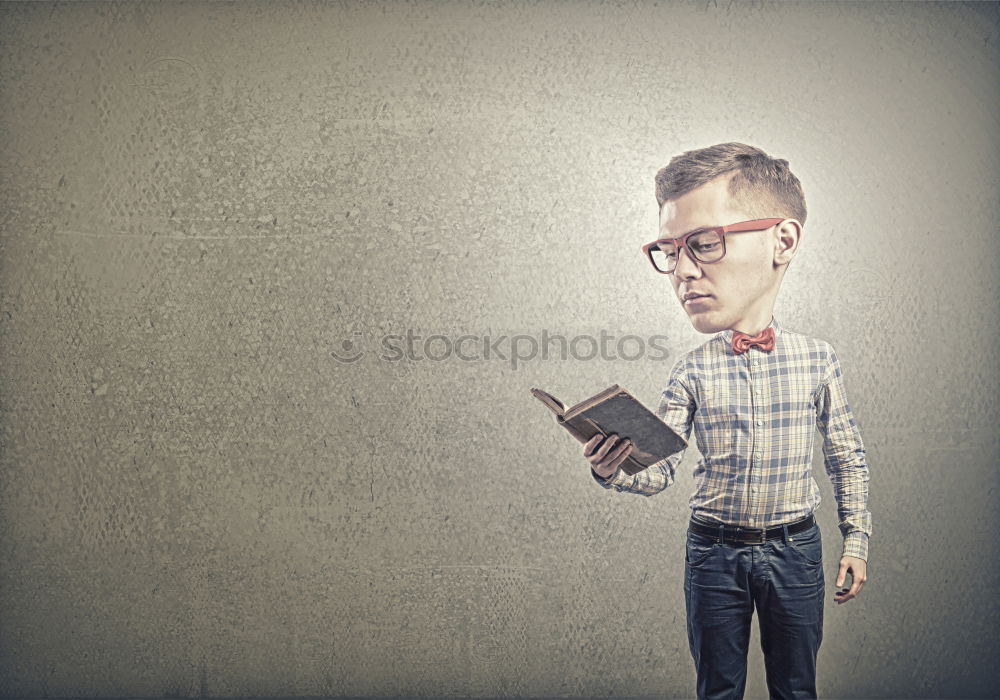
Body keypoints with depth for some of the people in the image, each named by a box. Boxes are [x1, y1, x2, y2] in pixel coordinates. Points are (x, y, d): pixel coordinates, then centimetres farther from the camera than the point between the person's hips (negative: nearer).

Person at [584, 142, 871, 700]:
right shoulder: (692, 372, -8)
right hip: (714, 549, 0)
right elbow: (660, 471, -9)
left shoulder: (819, 360, -8)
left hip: (795, 549, 0)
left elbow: (849, 458, 3)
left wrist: (857, 540, 3)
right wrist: (614, 470, -29)